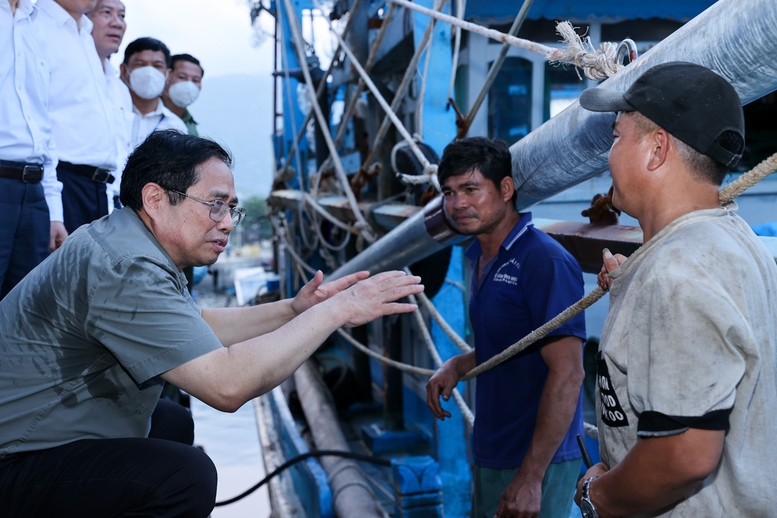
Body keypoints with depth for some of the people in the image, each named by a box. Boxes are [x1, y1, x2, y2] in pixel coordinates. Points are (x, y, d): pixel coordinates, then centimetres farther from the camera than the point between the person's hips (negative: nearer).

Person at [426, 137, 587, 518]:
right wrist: (458, 365, 1)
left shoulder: (545, 262, -19)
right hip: (490, 454, 8)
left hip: (533, 462, -8)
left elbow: (567, 374, -23)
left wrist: (530, 477, -23)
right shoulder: (481, 258, 8)